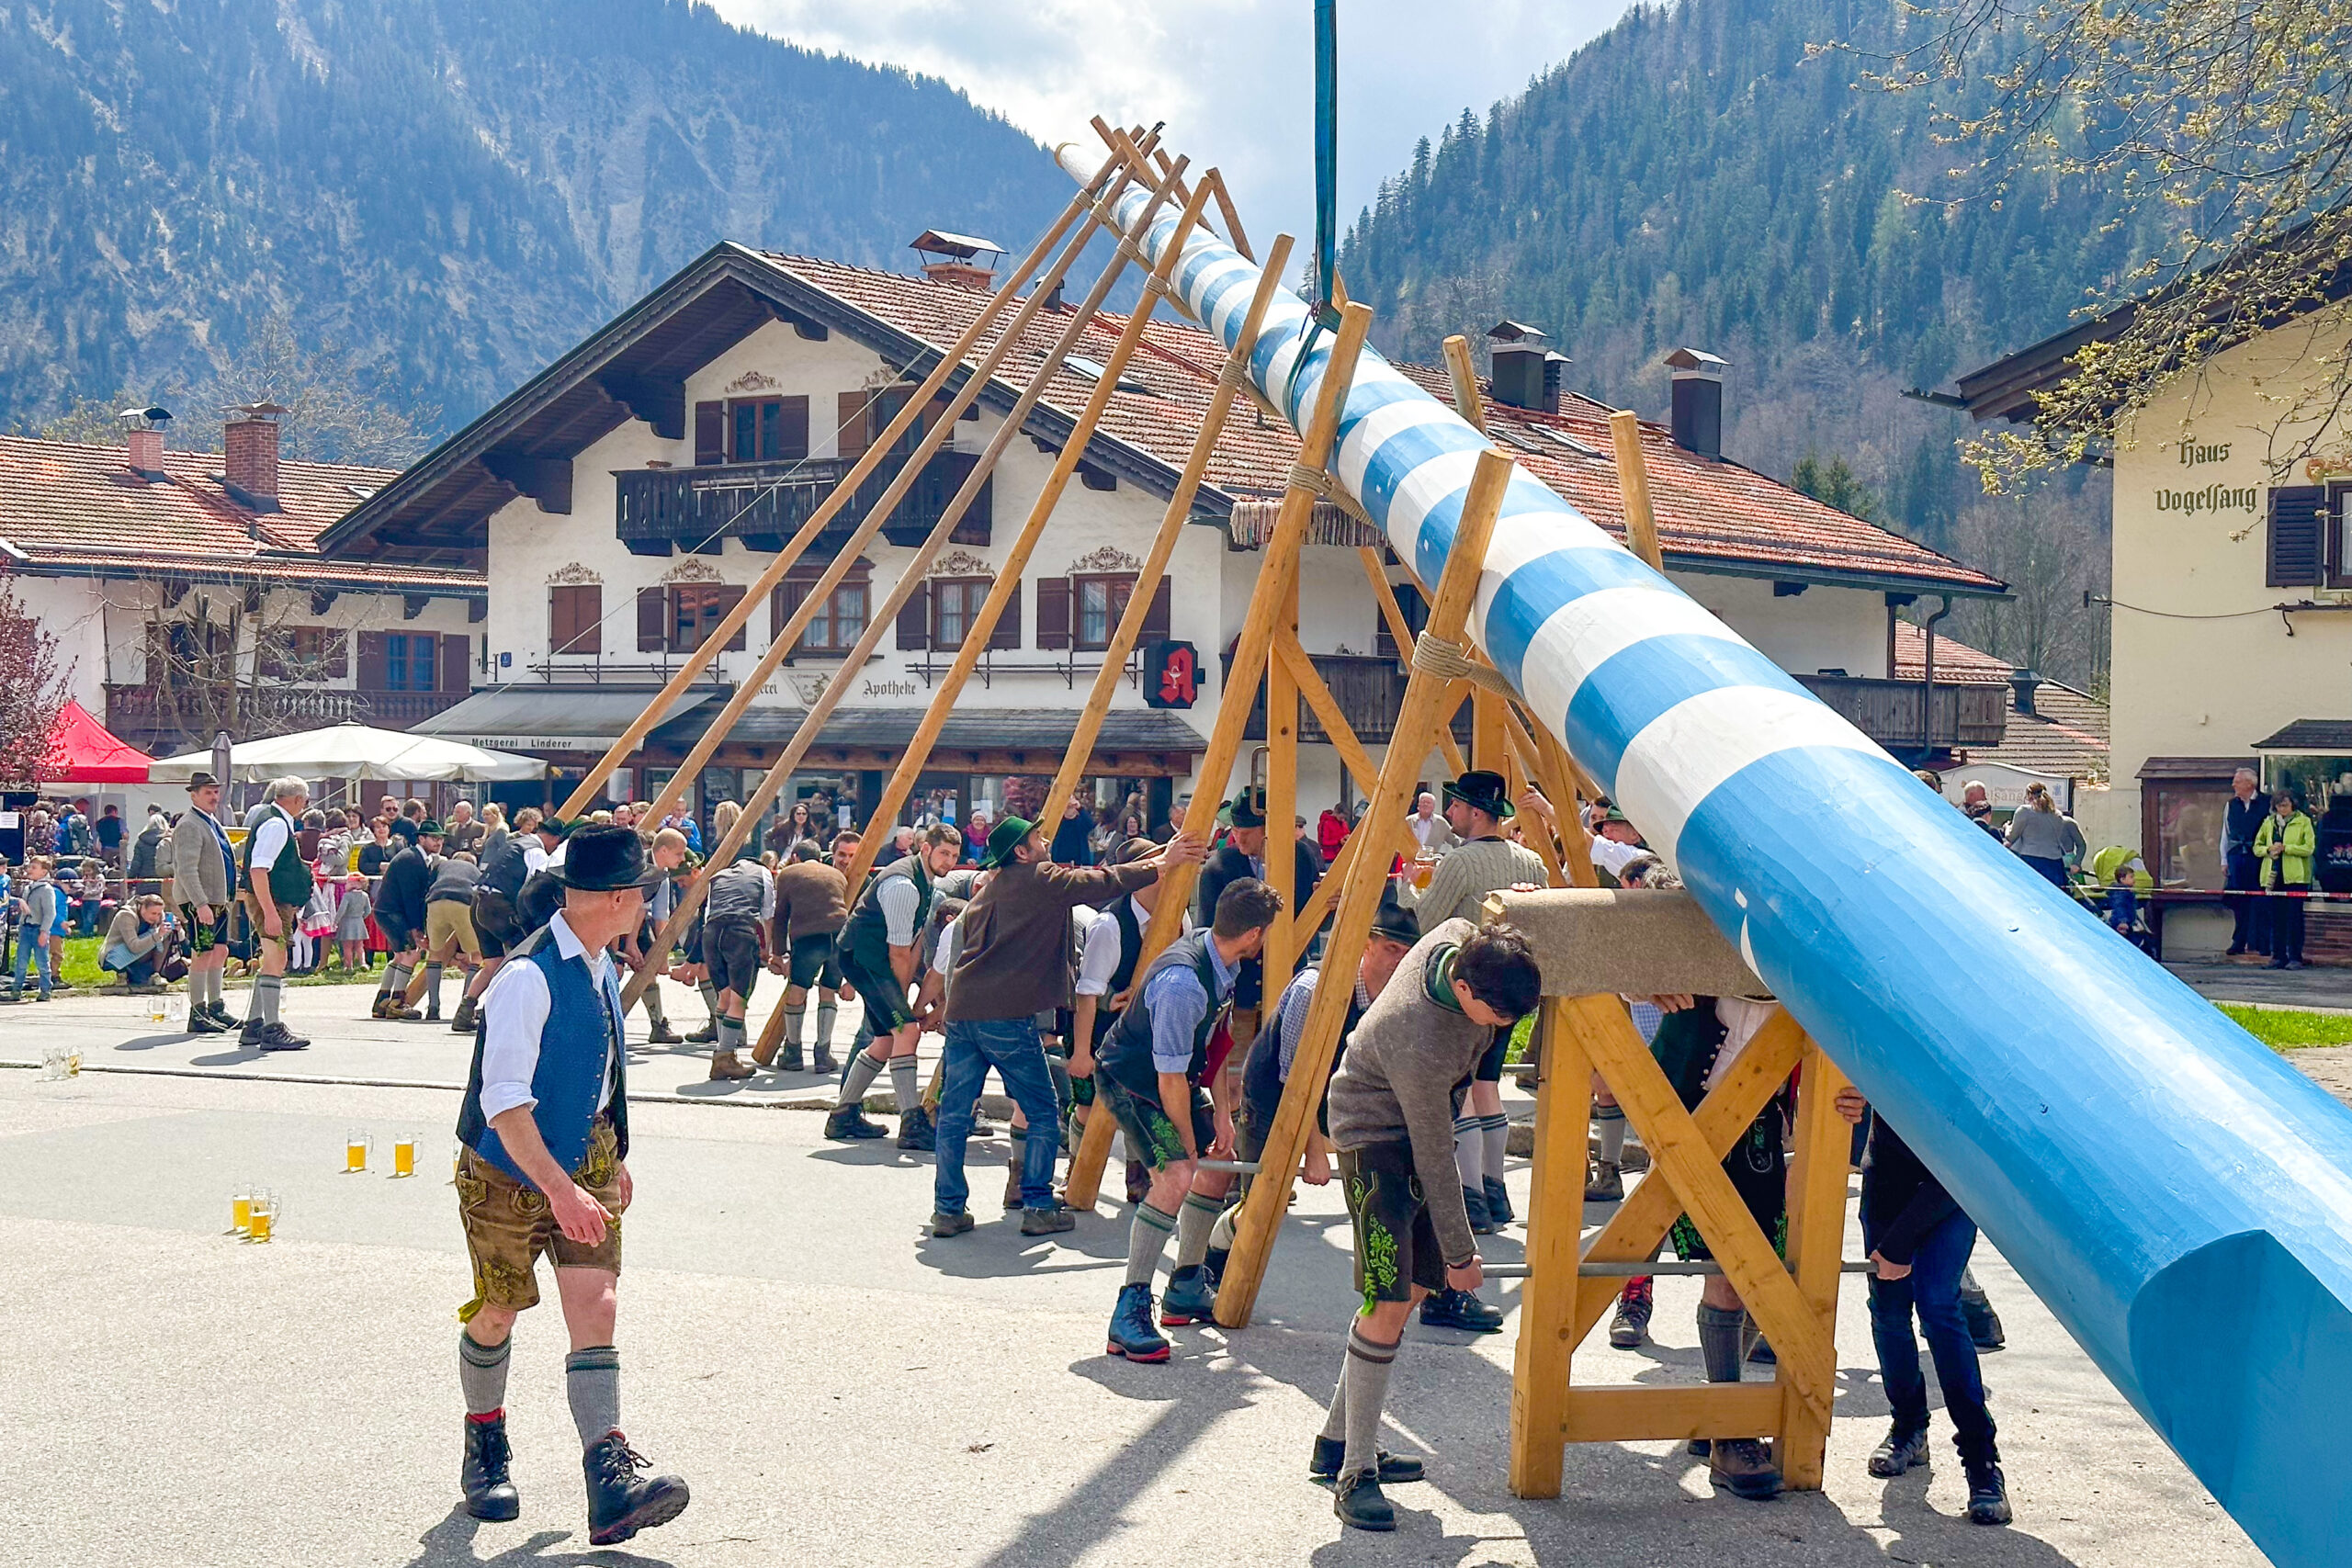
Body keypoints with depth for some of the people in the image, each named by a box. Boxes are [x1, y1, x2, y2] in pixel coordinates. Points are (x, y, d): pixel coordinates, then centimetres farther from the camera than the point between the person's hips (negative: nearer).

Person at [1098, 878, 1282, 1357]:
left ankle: (1187, 1290, 31)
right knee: (1176, 1175, -26)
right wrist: (1188, 1145, -16)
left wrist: (1221, 1112, 6)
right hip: (1129, 1081, -10)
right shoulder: (1183, 984, -35)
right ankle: (1130, 1313, -23)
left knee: (1219, 1162, 17)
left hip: (1175, 1079, 10)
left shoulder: (1223, 962, -7)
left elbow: (1213, 1042, 8)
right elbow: (1171, 1080, -28)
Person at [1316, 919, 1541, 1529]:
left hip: (1416, 1119, 9)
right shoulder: (1422, 1048, -36)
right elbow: (1434, 1159, -23)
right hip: (1375, 1133, -9)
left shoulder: (1462, 937, -19)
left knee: (1415, 1287, 11)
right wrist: (1460, 1252, -13)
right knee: (1387, 1301, -16)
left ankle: (1338, 1441, 21)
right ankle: (1355, 1474, -12)